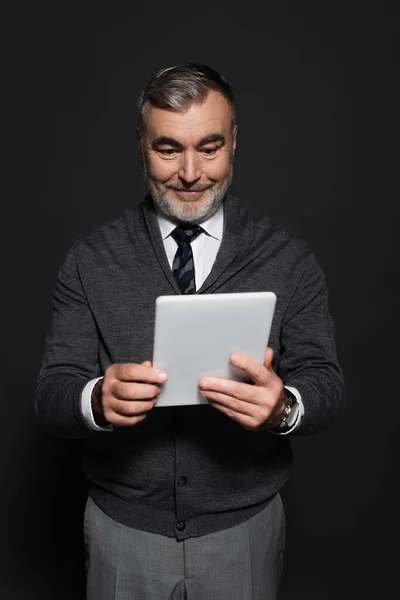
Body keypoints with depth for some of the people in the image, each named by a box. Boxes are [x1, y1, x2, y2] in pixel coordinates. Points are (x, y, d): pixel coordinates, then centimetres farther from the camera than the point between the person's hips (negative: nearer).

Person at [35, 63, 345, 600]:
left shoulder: (290, 261, -7)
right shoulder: (89, 261, -6)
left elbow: (325, 383, -7)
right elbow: (52, 393, -8)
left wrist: (284, 406, -31)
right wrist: (98, 400, -31)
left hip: (245, 532, 0)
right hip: (122, 531, 1)